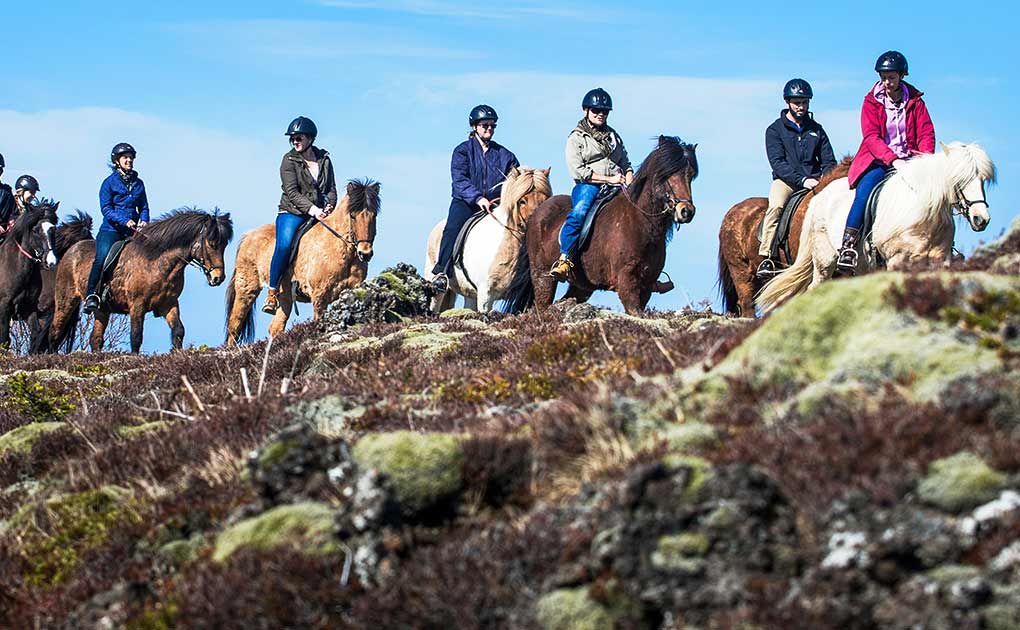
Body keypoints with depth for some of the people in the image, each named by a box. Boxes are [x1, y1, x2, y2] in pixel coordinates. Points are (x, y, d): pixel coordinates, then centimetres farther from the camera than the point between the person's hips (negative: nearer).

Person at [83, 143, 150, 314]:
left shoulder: (138, 183, 16)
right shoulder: (110, 183, 2)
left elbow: (144, 207, 20)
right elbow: (106, 208, -6)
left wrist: (144, 220, -3)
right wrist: (124, 220, -19)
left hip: (132, 230, 5)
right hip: (111, 229, -5)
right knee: (102, 258, -26)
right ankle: (91, 295, -23)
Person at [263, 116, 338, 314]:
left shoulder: (324, 159, 11)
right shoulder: (289, 160, -1)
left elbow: (331, 188, 11)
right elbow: (292, 192, -12)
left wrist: (329, 206, -11)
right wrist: (312, 209, -24)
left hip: (320, 214, 4)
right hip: (292, 213, -4)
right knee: (284, 245, -29)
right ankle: (272, 293, -22)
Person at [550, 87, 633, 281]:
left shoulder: (613, 136, 25)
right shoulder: (576, 138, 7)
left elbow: (626, 164, 28)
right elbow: (578, 171, -6)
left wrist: (629, 179, 4)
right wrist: (608, 178, -12)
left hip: (615, 188, 5)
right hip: (588, 186, -5)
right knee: (578, 213, -37)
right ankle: (564, 259, -37)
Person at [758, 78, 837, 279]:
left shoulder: (816, 129, 16)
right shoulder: (775, 130, 5)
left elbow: (829, 161, 14)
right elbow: (778, 163, -7)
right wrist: (801, 180, -21)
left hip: (815, 181, 3)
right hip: (785, 181, -3)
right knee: (776, 205, -33)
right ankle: (767, 257, -35)